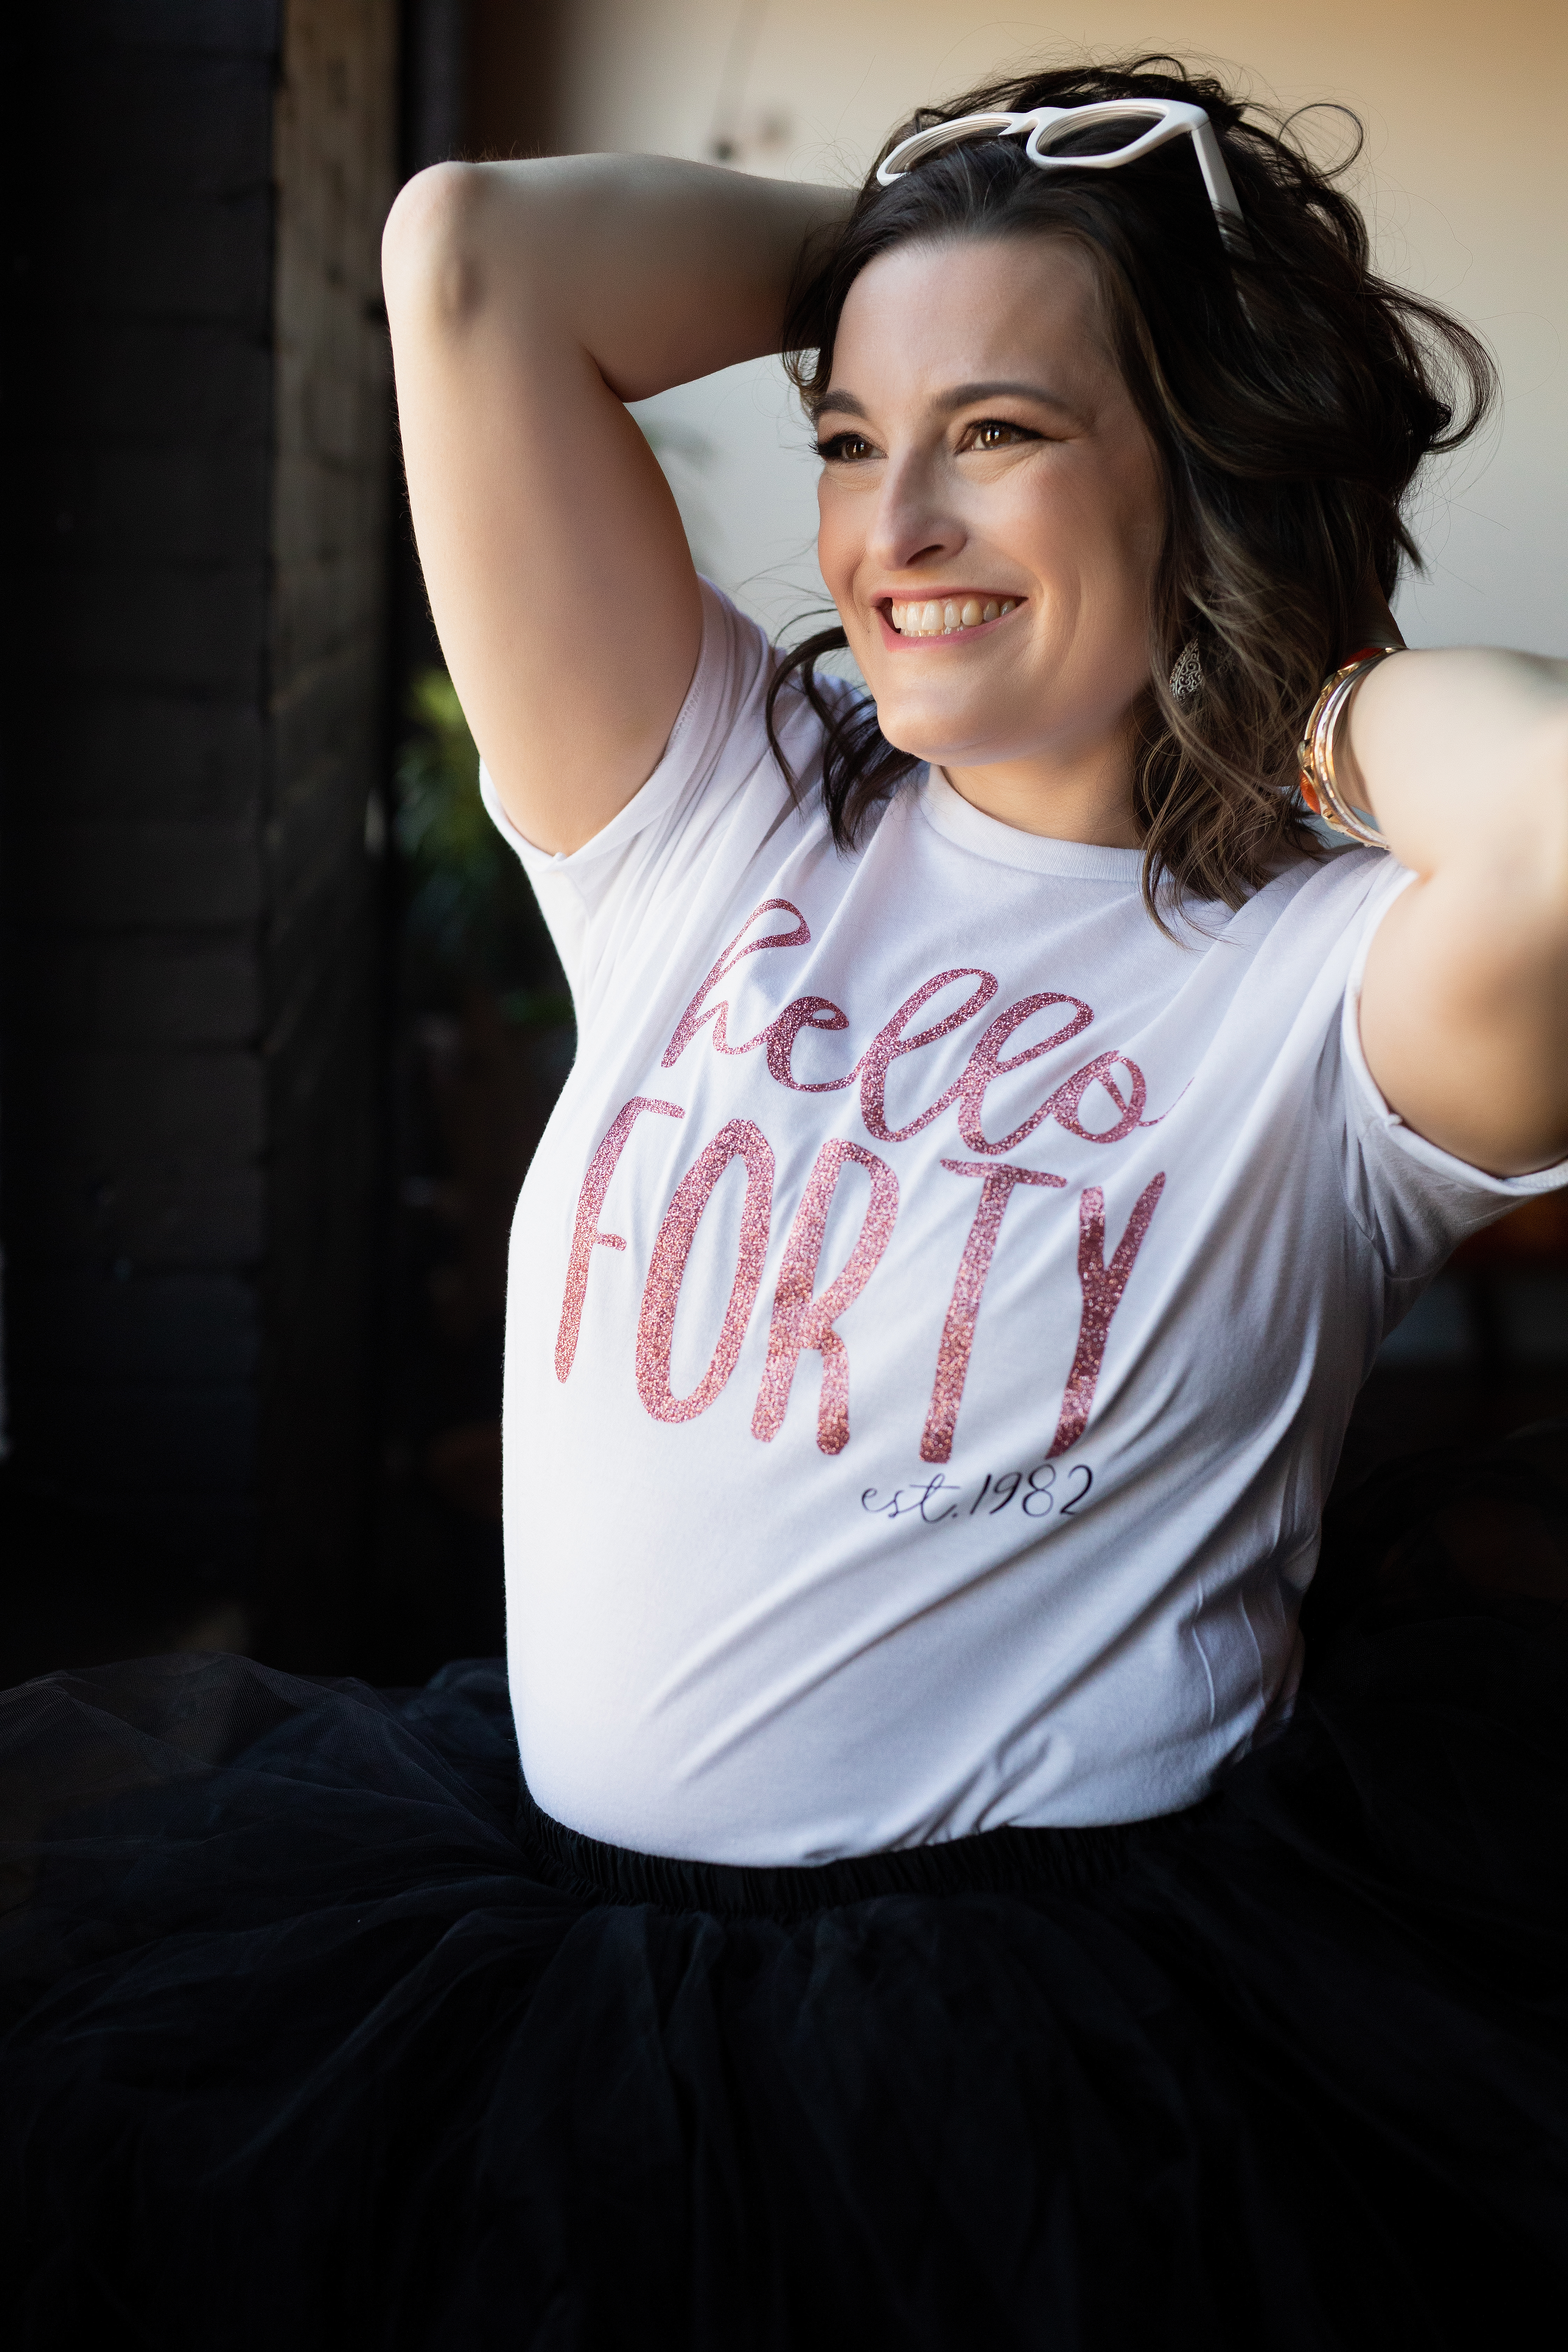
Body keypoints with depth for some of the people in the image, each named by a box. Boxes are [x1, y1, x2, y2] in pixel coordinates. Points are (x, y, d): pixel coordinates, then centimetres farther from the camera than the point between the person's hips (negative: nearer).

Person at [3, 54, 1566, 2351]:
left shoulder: (1329, 981, -3)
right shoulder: (719, 816, 8)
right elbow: (469, 258, 1)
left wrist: (1339, 688, -8)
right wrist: (899, 243, 9)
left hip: (1049, 2005, -4)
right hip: (525, 1879, 4)